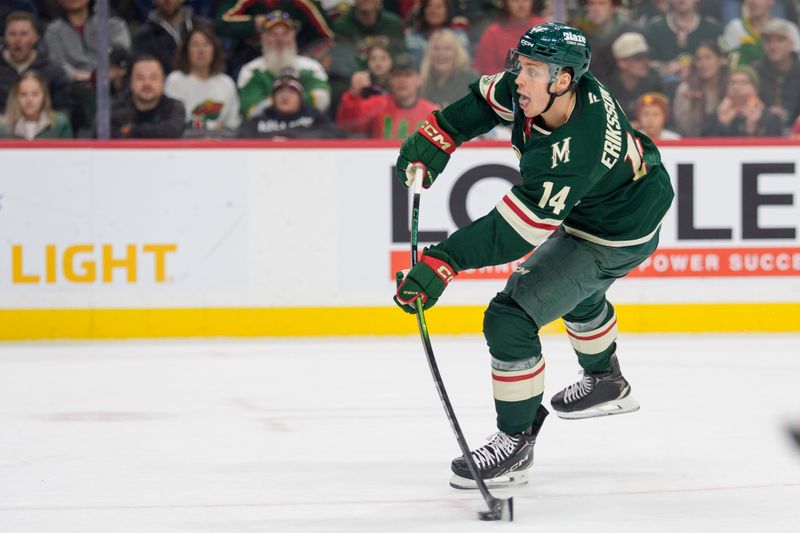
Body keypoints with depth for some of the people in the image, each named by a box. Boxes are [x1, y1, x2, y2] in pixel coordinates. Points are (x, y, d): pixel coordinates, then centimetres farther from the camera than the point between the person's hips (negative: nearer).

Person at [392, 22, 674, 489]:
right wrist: (438, 135, -5)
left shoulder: (572, 155, -41)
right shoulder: (542, 85, -19)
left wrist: (442, 264, -43)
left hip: (617, 236, -10)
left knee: (511, 320, -14)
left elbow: (512, 231, -41)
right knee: (575, 290, 36)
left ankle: (516, 442, -1)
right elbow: (490, 97, 3)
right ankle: (607, 383, 61)